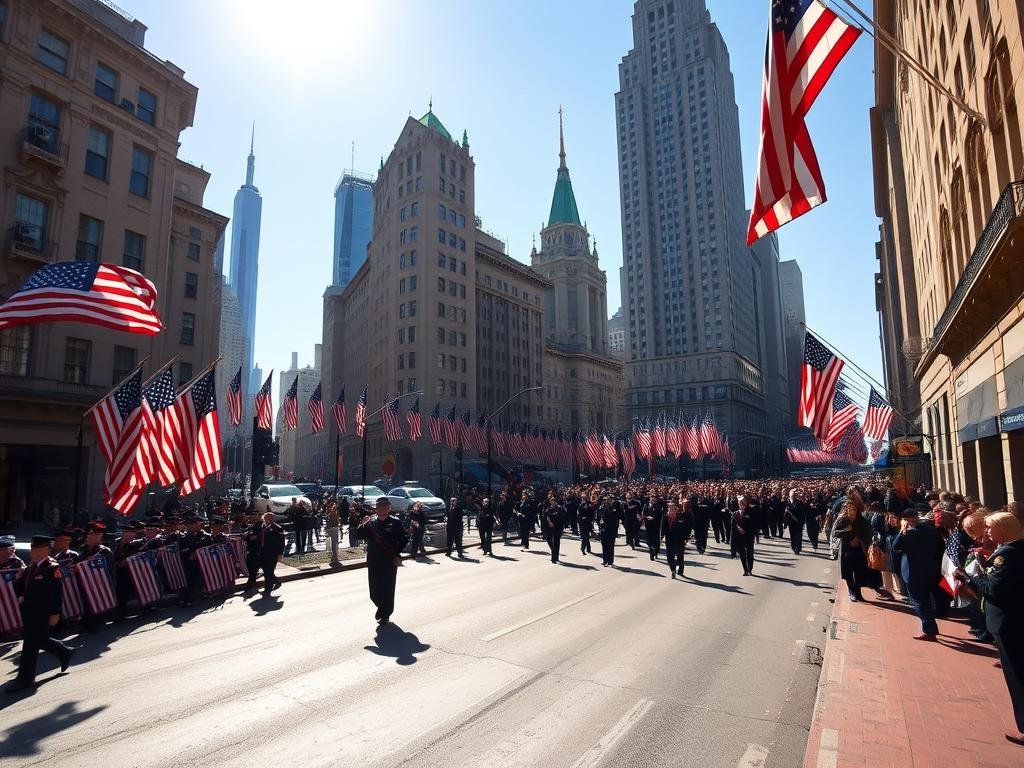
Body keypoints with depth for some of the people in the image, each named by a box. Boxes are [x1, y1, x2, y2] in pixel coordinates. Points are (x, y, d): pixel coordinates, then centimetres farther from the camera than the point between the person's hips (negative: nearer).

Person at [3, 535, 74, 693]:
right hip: (29, 612, 8)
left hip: (42, 613, -8)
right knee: (38, 640, 16)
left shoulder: (53, 568, -15)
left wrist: (54, 614, -18)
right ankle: (65, 652, 34)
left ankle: (25, 679, 9)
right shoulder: (31, 567, 10)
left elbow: (56, 593, -17)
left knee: (30, 644, -2)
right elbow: (21, 588, 15)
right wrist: (19, 578, -5)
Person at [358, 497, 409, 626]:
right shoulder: (370, 521, 5)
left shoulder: (395, 522, -5)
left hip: (390, 562, -3)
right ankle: (381, 607, 36)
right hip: (373, 561, 3)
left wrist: (398, 554, -10)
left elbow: (404, 539, -2)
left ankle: (385, 614, 21)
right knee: (374, 589, 8)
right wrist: (363, 525, -14)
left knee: (388, 588, 3)